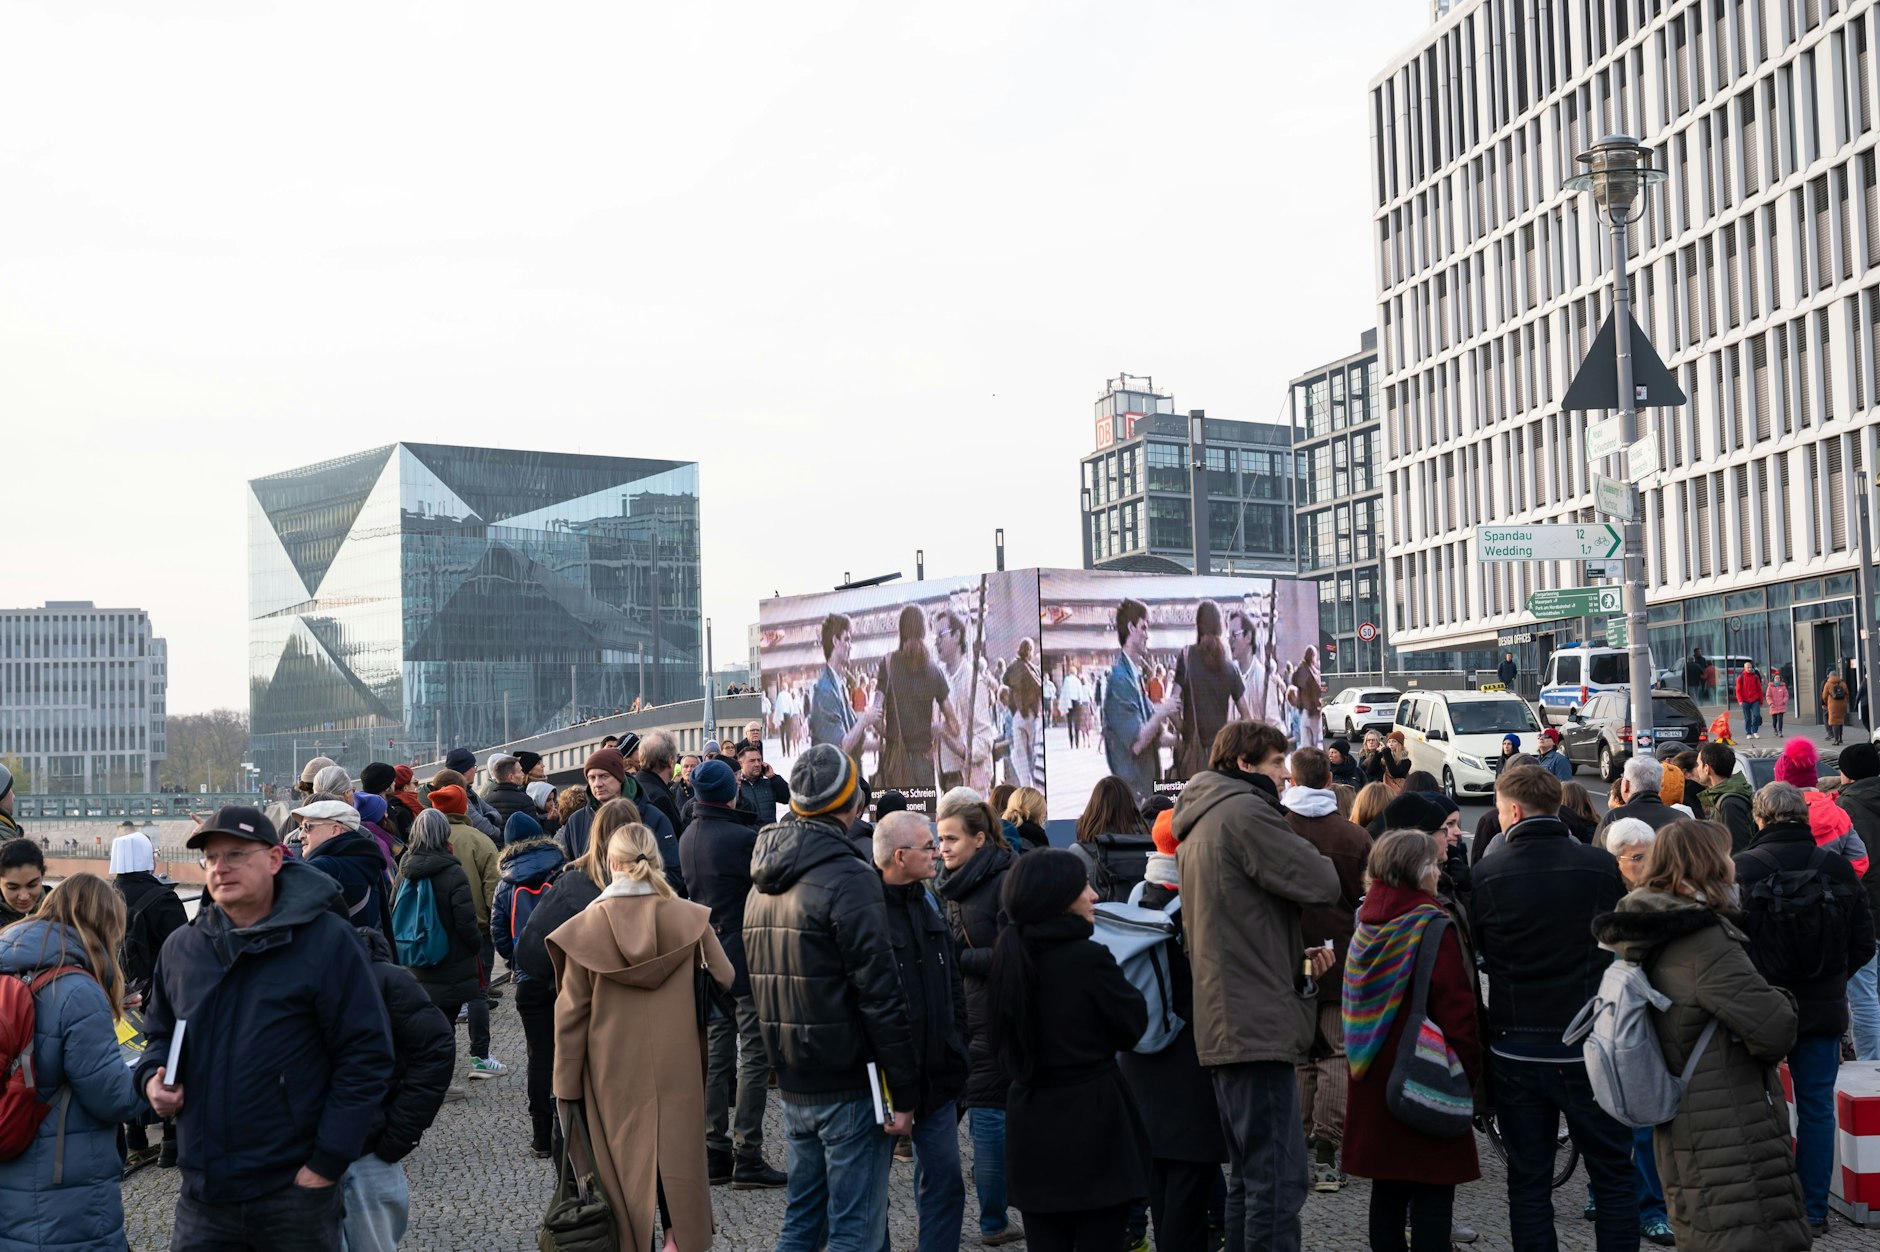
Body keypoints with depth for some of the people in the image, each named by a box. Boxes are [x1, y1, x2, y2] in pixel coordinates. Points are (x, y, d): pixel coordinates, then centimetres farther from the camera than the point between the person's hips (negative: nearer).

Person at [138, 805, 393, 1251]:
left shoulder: (326, 940, -10)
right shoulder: (180, 948, 6)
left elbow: (367, 1055, -11)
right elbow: (159, 1031, 23)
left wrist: (327, 1164, -13)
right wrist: (152, 1078, 1)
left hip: (295, 1193, -4)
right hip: (202, 1194, 4)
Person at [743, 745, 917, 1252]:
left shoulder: (764, 883, 10)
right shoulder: (848, 879, -16)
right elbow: (879, 994, -19)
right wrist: (902, 1092, -14)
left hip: (794, 1085, 8)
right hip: (849, 1086, -8)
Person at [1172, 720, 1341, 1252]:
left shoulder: (1199, 820, 18)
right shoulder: (1246, 812, -13)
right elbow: (1322, 883, -15)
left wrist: (1296, 949, 10)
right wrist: (1309, 857, 8)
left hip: (1224, 1023, 10)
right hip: (1258, 1023, -10)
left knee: (1249, 1177, 17)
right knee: (1278, 1180, -9)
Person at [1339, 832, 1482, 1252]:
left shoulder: (1366, 927, 4)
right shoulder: (1433, 929, -15)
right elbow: (1456, 1010, -17)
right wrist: (1470, 1071, -6)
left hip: (1374, 1082, 6)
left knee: (1387, 1189, 15)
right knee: (1432, 1194, 1)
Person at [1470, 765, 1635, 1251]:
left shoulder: (1486, 874, -9)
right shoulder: (1602, 866, -8)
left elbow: (1475, 954, 3)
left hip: (1516, 1046, 0)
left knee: (1528, 1178, 9)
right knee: (1613, 1173, 11)